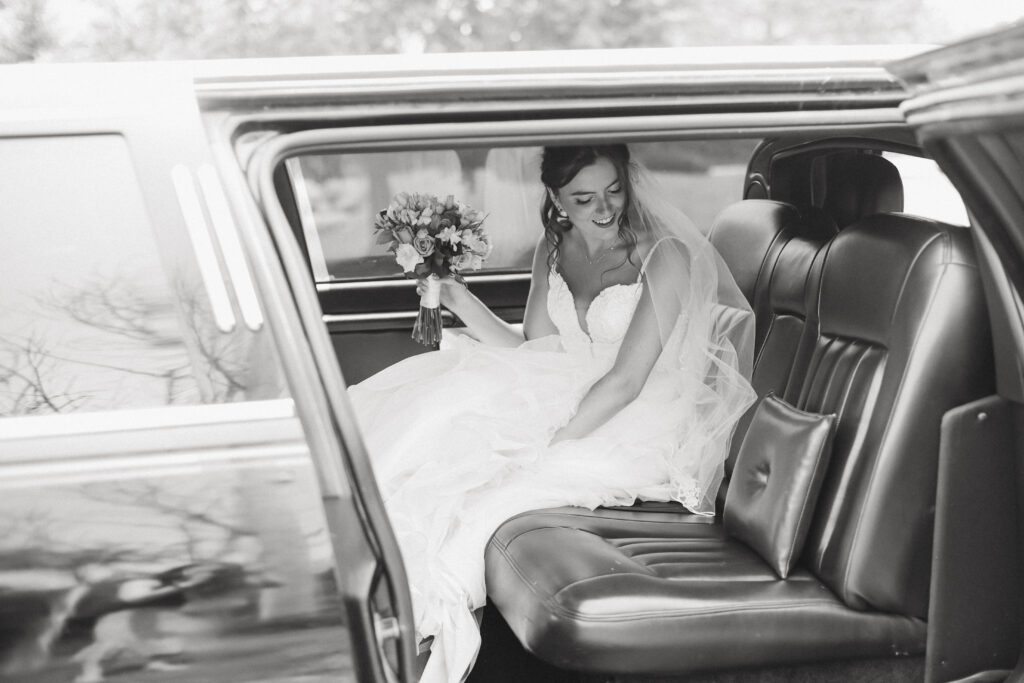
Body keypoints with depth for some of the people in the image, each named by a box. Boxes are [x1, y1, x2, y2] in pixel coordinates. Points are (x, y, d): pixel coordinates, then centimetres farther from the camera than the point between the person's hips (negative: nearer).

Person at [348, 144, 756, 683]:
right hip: (569, 394, 7)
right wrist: (458, 300, -9)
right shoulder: (554, 250, 4)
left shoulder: (664, 256, -16)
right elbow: (530, 351, 4)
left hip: (637, 422, -6)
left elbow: (626, 381, -20)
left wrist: (547, 444, -26)